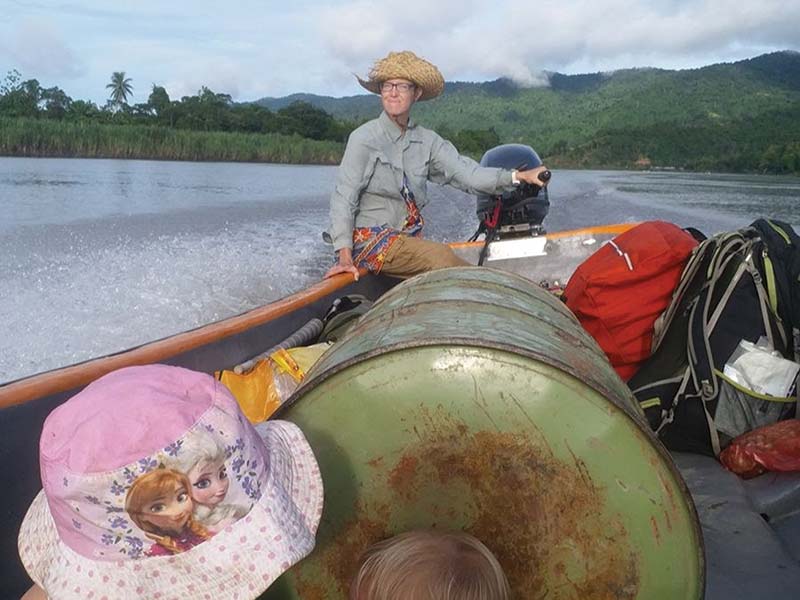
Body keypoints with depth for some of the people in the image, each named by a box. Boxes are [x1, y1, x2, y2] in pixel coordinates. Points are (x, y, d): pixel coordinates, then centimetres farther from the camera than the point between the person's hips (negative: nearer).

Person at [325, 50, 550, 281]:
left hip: (408, 239, 5)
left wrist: (519, 176, -15)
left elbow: (466, 173, -2)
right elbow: (344, 196, -10)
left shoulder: (427, 141, 9)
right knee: (439, 255, -27)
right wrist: (345, 257, -20)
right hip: (369, 240, -5)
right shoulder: (364, 138, -5)